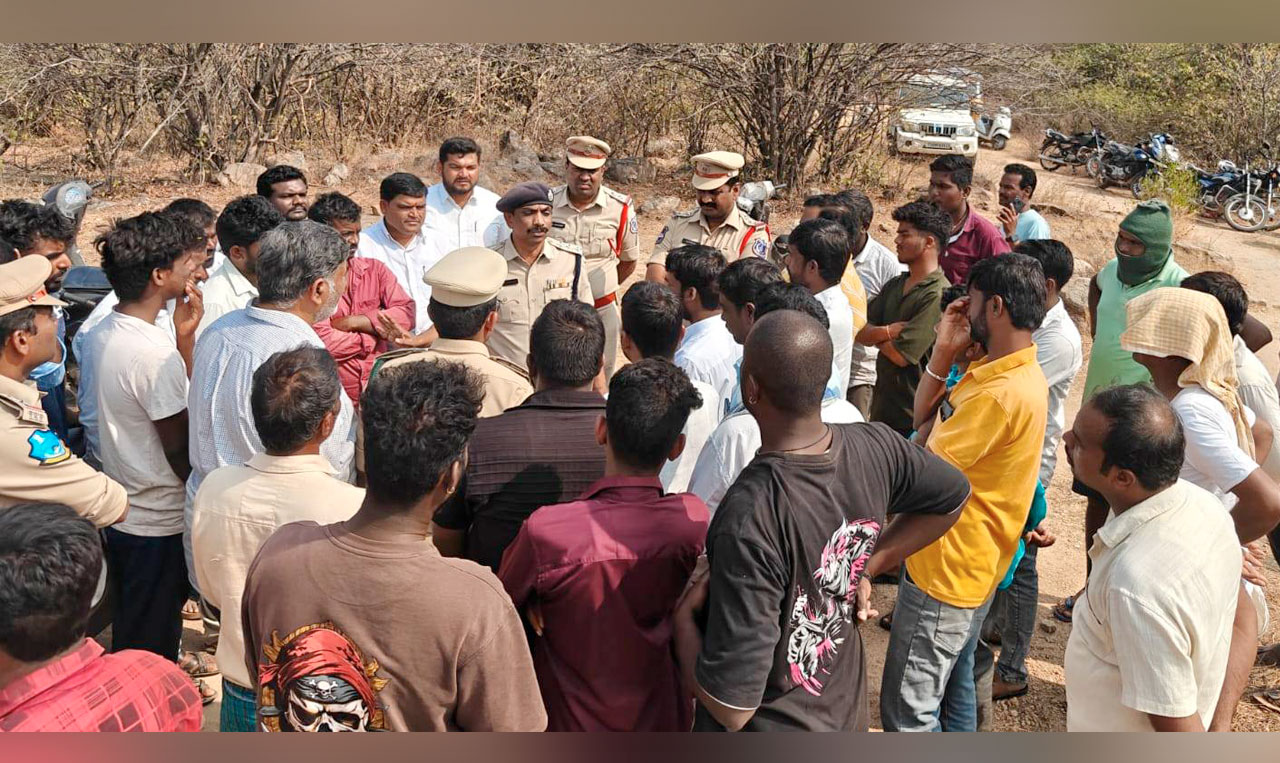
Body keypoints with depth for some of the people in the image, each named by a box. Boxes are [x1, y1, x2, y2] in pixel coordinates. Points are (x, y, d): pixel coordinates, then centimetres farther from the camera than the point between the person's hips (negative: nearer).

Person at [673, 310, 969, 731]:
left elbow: (732, 707, -32)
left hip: (766, 729, -5)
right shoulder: (873, 447, -17)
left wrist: (683, 619, -16)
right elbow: (952, 496, 7)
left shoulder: (749, 520, -37)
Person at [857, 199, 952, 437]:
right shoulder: (894, 285, 10)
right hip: (882, 405, 8)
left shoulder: (938, 295, -17)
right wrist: (887, 331, -17)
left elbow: (901, 355, -22)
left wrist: (876, 335, -3)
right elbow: (859, 334, 3)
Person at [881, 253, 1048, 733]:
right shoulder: (1012, 370, 6)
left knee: (907, 712, 1)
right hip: (970, 566, 10)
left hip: (946, 572, -10)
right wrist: (944, 352, -3)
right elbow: (924, 422, 8)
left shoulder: (1002, 393, -28)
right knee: (953, 686, 25)